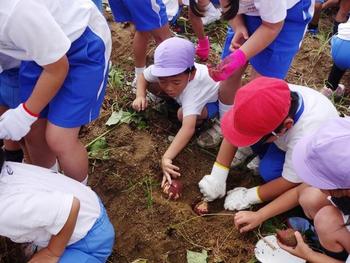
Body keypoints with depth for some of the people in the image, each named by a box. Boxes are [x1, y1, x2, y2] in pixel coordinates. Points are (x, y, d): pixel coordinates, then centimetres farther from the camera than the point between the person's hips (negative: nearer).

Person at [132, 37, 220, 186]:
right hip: (187, 95, 6)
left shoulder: (193, 88, -46)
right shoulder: (161, 71, -29)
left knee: (183, 114, -36)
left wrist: (167, 157, -67)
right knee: (151, 83, -12)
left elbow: (188, 128, -57)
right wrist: (140, 96, -25)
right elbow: (143, 77, -5)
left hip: (216, 99, -6)